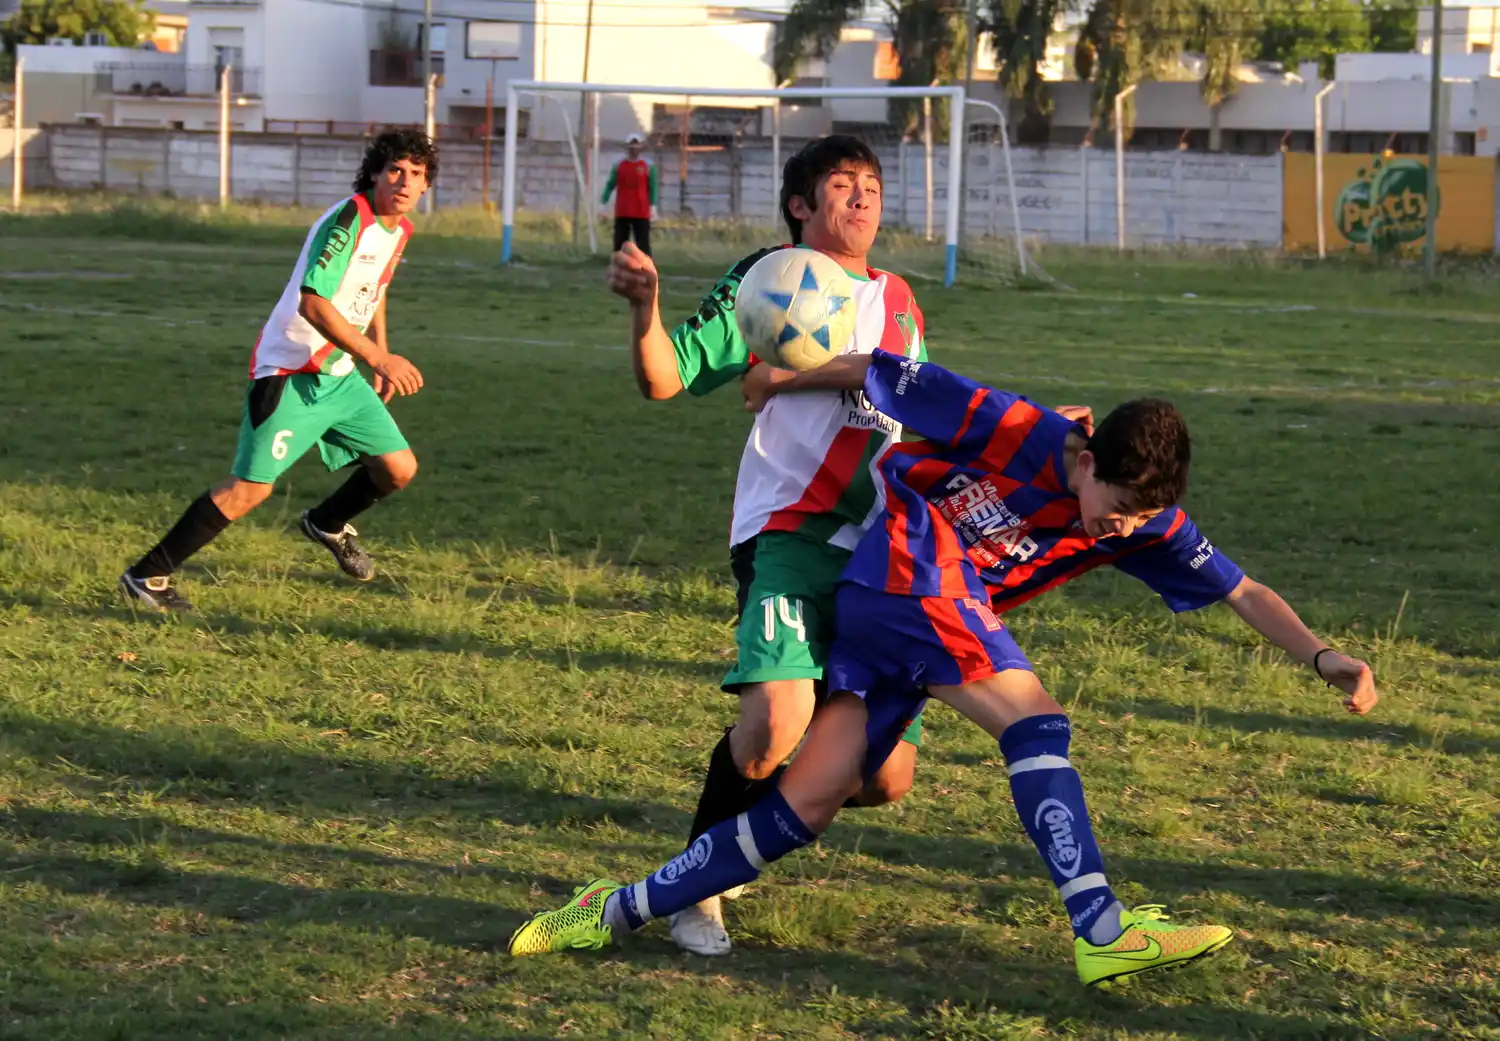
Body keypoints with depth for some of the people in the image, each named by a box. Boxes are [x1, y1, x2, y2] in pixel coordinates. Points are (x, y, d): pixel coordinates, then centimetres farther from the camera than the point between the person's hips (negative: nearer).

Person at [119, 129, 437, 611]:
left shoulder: (398, 229, 7)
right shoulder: (348, 219, -21)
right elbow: (312, 303, -28)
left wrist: (382, 359, 22)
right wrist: (377, 357, -28)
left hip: (338, 376, 8)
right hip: (289, 374, -8)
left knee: (399, 468, 5)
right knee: (250, 488, -12)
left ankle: (328, 523, 35)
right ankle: (147, 575, -2)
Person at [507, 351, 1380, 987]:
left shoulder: (1145, 526, -1)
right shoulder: (1008, 430, -17)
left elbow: (1241, 592, 1)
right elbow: (882, 375, -7)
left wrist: (1322, 656, -12)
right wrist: (777, 381, 4)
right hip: (907, 574, -7)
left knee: (809, 805, 1)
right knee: (1035, 719, -20)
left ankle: (625, 910, 8)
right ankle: (1104, 934, -27)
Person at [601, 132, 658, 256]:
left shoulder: (648, 166, 0)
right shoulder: (618, 165, 4)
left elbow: (652, 187, 2)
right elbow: (610, 185, 8)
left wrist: (653, 206, -8)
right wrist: (603, 203, 1)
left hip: (641, 213, -2)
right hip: (622, 212, 2)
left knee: (643, 245, -2)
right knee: (620, 244, 5)